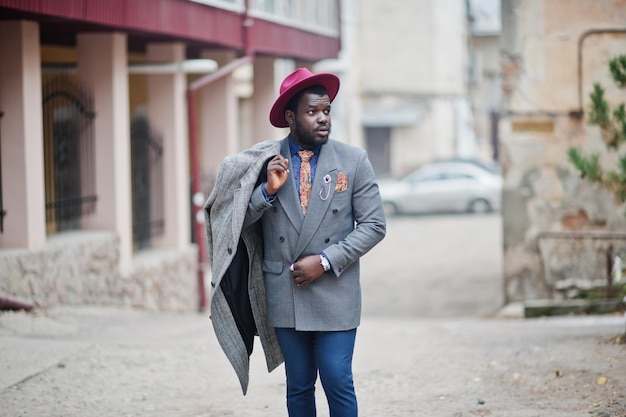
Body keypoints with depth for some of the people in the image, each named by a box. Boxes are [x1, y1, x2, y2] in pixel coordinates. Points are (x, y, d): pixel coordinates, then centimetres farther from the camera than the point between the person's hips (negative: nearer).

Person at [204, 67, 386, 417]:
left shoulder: (354, 161, -1)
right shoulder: (264, 161, 1)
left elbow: (374, 225, -2)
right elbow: (240, 223, 1)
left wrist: (325, 261, -11)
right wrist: (268, 190, -16)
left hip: (335, 293, -1)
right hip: (284, 294, 2)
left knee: (337, 382, -6)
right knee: (299, 385, 9)